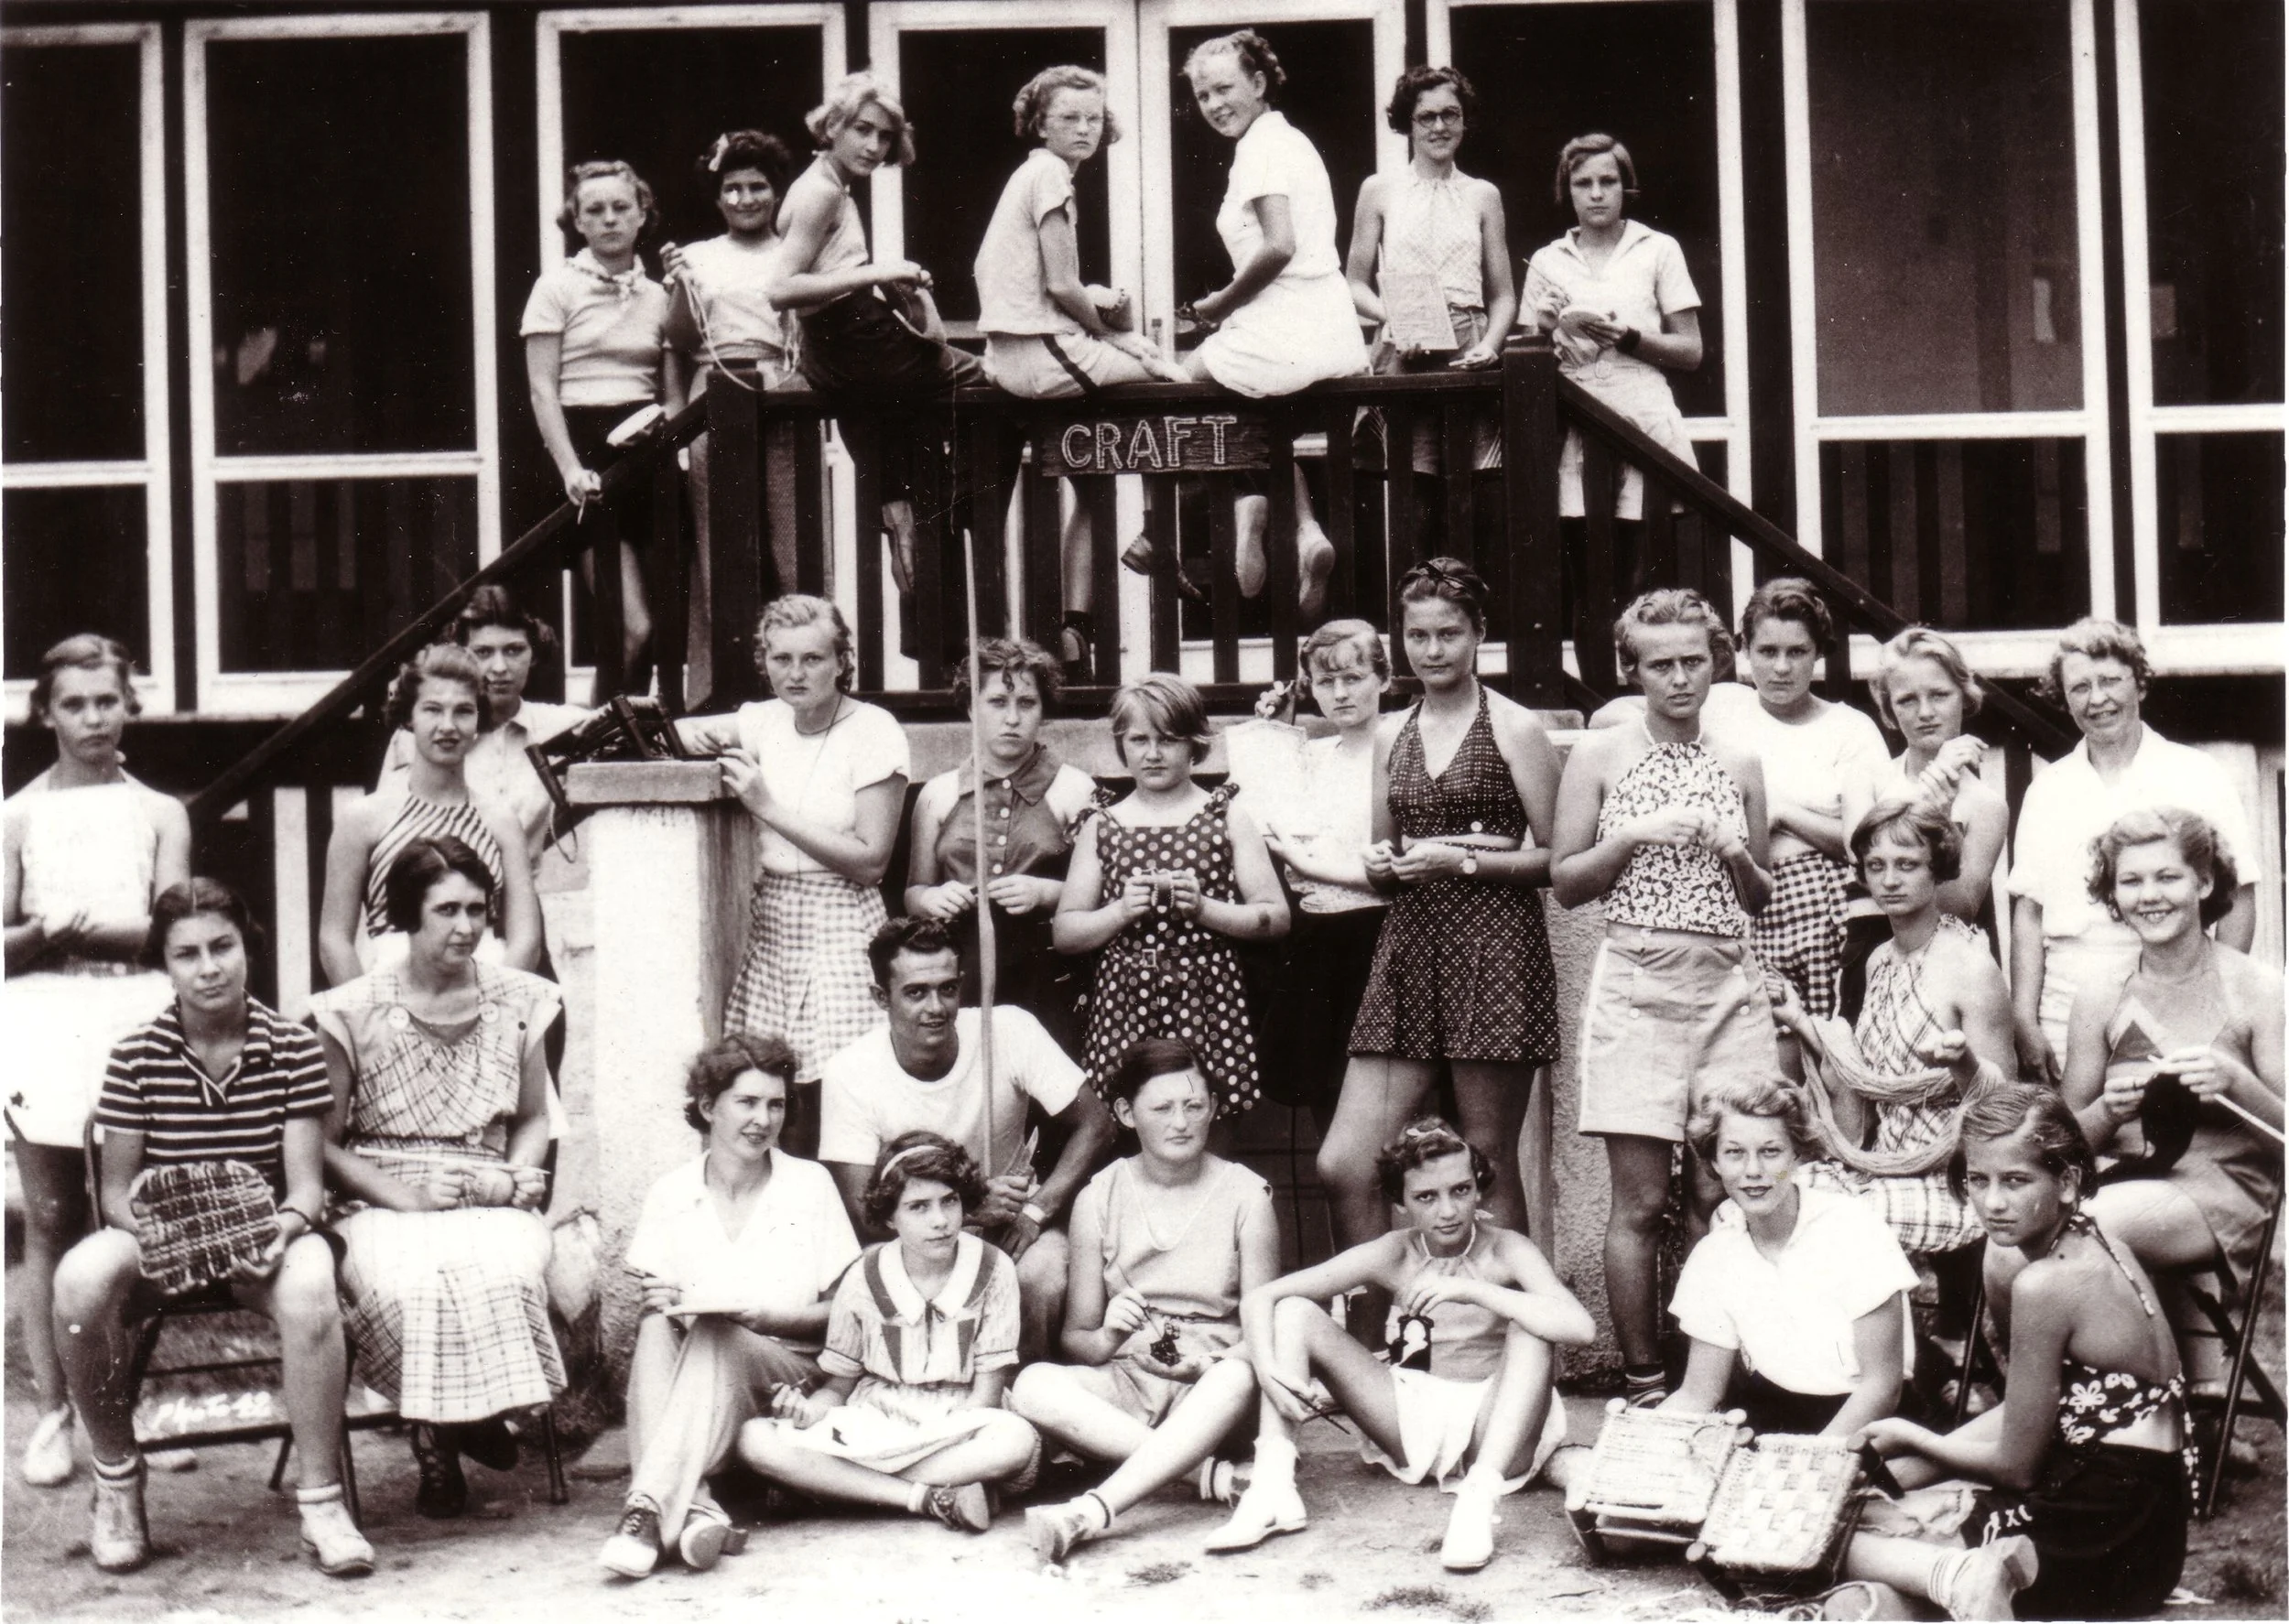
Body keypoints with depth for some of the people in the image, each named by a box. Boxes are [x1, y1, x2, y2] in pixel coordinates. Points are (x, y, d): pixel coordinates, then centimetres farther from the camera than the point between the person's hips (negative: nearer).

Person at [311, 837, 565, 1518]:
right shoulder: (353, 1014, 0)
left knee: (505, 1274, -34)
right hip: (384, 1205, -2)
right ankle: (434, 1433, -10)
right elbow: (323, 1143, 1)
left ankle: (481, 1408, -7)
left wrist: (510, 1183, -2)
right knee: (408, 1284, -35)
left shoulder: (517, 1002, 9)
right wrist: (407, 1197, -12)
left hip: (492, 1205, 2)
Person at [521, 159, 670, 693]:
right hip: (587, 448, -5)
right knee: (633, 628, -14)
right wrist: (571, 467, -15)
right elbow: (542, 388, -4)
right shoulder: (558, 287, 1)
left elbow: (674, 389, 14)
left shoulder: (658, 294, 14)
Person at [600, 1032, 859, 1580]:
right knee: (655, 1327, -31)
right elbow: (646, 1295, 6)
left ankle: (649, 1508, -47)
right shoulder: (670, 1193, 9)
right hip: (699, 1369, 2)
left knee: (717, 1336, -33)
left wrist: (764, 1316, -14)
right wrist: (665, 1302, -19)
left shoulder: (810, 1185, 5)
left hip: (792, 1374, -2)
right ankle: (693, 1507, -49)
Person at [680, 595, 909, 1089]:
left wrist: (769, 807, -13)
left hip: (840, 930, -5)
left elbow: (871, 861, -12)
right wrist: (694, 737, -3)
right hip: (767, 925, 5)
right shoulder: (767, 720, 10)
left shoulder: (874, 730, -6)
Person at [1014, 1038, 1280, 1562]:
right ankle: (1210, 1470, -31)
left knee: (1239, 1377, -38)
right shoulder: (1099, 1198, 5)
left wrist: (1203, 1368, -23)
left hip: (1209, 1388, -1)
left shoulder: (1246, 1195, 3)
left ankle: (1090, 1512, -48)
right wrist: (1107, 1337, -19)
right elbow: (1075, 1337, 5)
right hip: (1125, 1387, 1)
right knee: (1034, 1385, -30)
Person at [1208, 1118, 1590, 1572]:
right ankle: (1273, 1490, -21)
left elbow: (1579, 1327, -33)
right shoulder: (1392, 1256, -4)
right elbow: (1259, 1299, -6)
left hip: (1495, 1425, -3)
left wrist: (1471, 1290, -36)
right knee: (1293, 1314, -8)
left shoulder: (1506, 1251, -12)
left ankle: (1479, 1496, -37)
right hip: (1414, 1425, 3)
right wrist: (1269, 1374, -25)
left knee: (1531, 1329, -29)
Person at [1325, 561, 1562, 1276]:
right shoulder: (1390, 734, 16)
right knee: (1343, 1163, -4)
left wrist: (1463, 860, -12)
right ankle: (1375, 1328, 8)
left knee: (1490, 1162, 0)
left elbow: (1558, 857, -2)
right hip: (1407, 953, 5)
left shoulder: (1514, 728, 0)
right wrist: (1380, 865, 2)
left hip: (1494, 951, -5)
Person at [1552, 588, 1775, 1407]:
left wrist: (1737, 855, -2)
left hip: (1728, 984, 3)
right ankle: (1643, 1377, 5)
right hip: (1636, 983, -3)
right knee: (1641, 1200, -3)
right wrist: (1635, 835, -10)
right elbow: (1565, 882, 3)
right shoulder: (1600, 756, 4)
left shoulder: (1739, 763, 12)